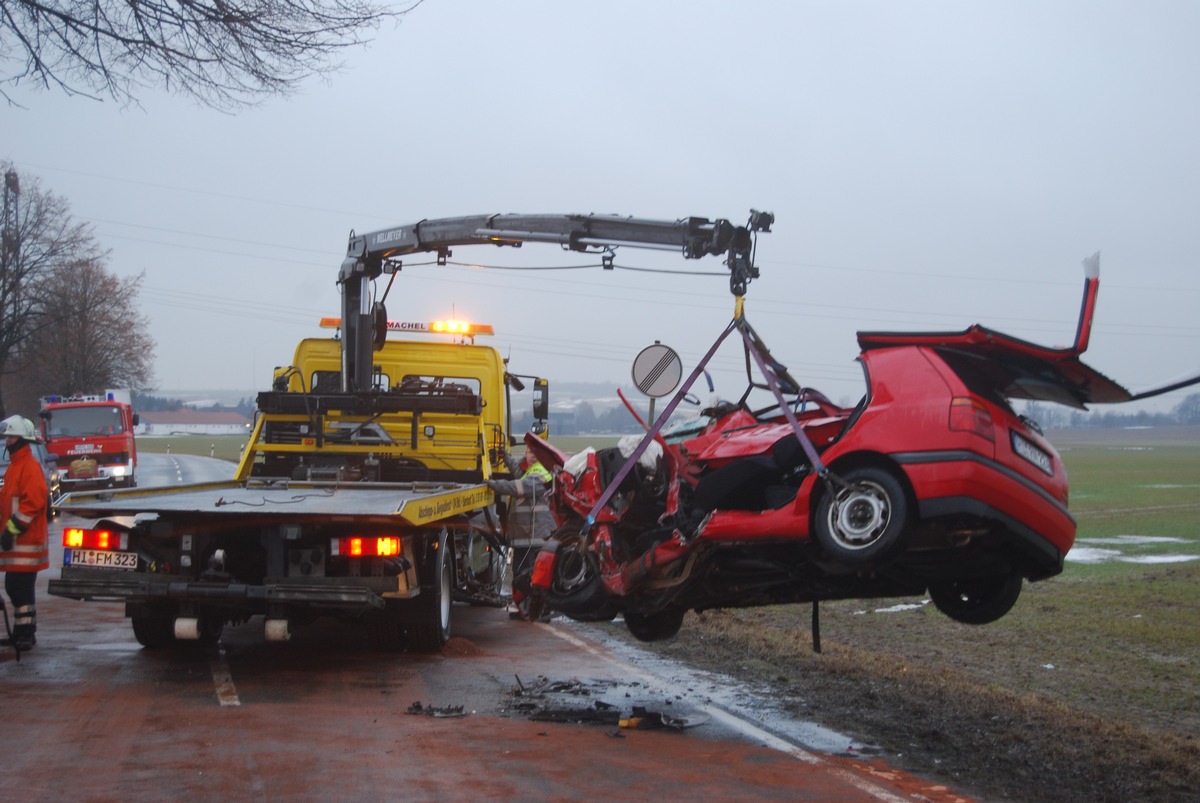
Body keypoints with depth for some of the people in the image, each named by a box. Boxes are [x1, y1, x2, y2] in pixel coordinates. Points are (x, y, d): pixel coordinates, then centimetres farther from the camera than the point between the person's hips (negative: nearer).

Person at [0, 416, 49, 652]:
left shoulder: (30, 466, -13)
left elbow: (33, 502, -22)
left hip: (26, 540, -10)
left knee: (20, 587, -9)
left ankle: (26, 635, -5)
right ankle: (21, 632, 21)